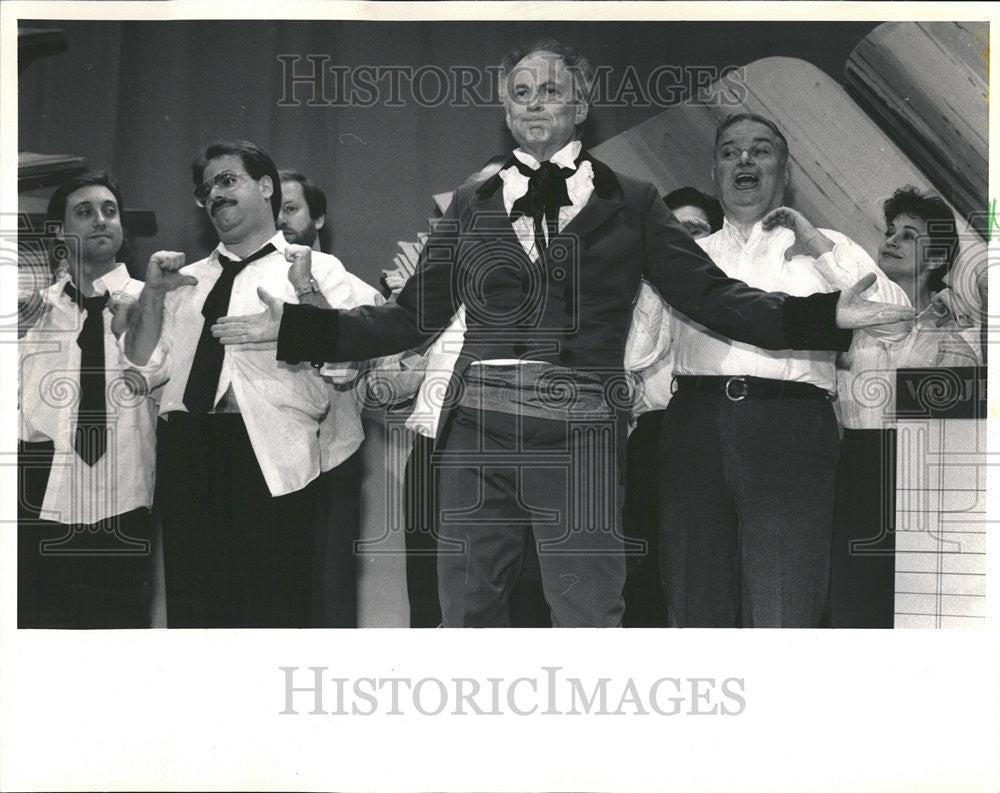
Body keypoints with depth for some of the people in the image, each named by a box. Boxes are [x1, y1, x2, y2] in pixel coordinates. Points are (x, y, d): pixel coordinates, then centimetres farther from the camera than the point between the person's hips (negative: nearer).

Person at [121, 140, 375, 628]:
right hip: (185, 451, 5)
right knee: (191, 606, 7)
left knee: (270, 610, -6)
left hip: (270, 456, -4)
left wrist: (306, 289, -13)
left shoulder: (318, 269, 8)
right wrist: (153, 294, 6)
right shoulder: (188, 280, 21)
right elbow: (144, 370, 16)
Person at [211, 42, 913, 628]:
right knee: (467, 616, 6)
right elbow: (411, 318, 14)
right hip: (479, 435, 3)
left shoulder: (629, 204, 9)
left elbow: (710, 296, 6)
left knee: (588, 618, -3)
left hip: (579, 441, -2)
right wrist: (292, 327, 8)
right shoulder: (473, 207, 14)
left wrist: (827, 315, -6)